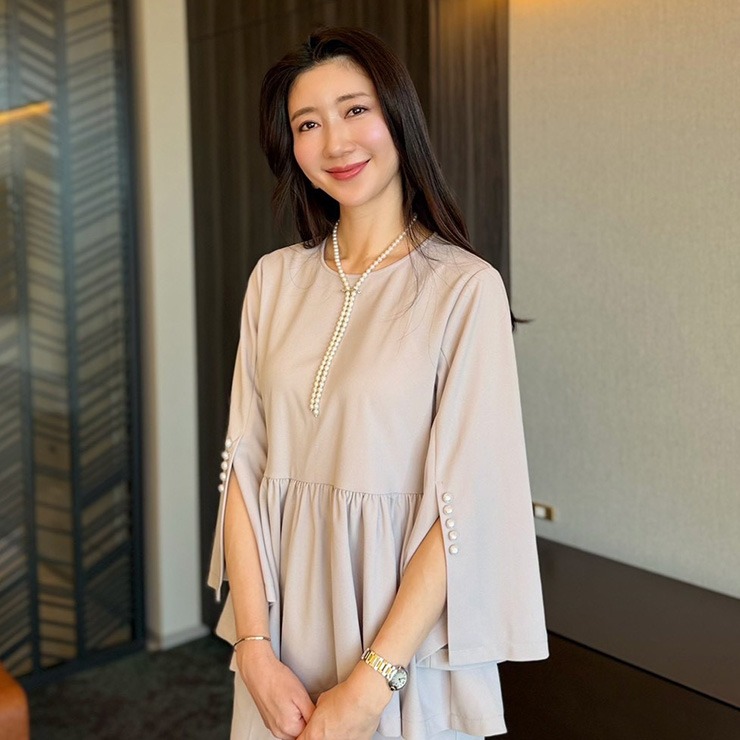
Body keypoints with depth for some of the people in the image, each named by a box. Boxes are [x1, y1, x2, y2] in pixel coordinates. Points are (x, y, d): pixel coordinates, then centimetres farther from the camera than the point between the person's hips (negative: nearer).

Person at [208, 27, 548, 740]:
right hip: (284, 622, 4)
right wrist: (255, 647, -10)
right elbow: (244, 464, -2)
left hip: (403, 640, -4)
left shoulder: (466, 288, -13)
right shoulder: (275, 279, 1)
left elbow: (466, 502, -15)